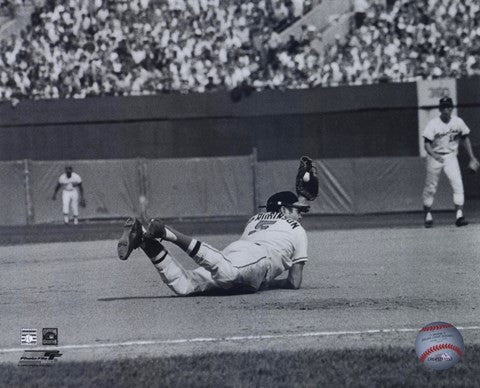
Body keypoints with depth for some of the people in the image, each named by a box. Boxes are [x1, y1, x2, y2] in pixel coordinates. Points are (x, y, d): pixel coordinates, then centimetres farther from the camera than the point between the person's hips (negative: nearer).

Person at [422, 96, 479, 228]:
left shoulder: (458, 122, -5)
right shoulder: (433, 124, -13)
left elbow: (465, 139, 8)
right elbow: (427, 144, -15)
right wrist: (434, 155, -34)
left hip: (451, 156, 2)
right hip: (434, 157, -1)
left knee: (458, 184, -15)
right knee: (430, 188, 5)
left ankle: (459, 215, -17)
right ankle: (428, 216, 21)